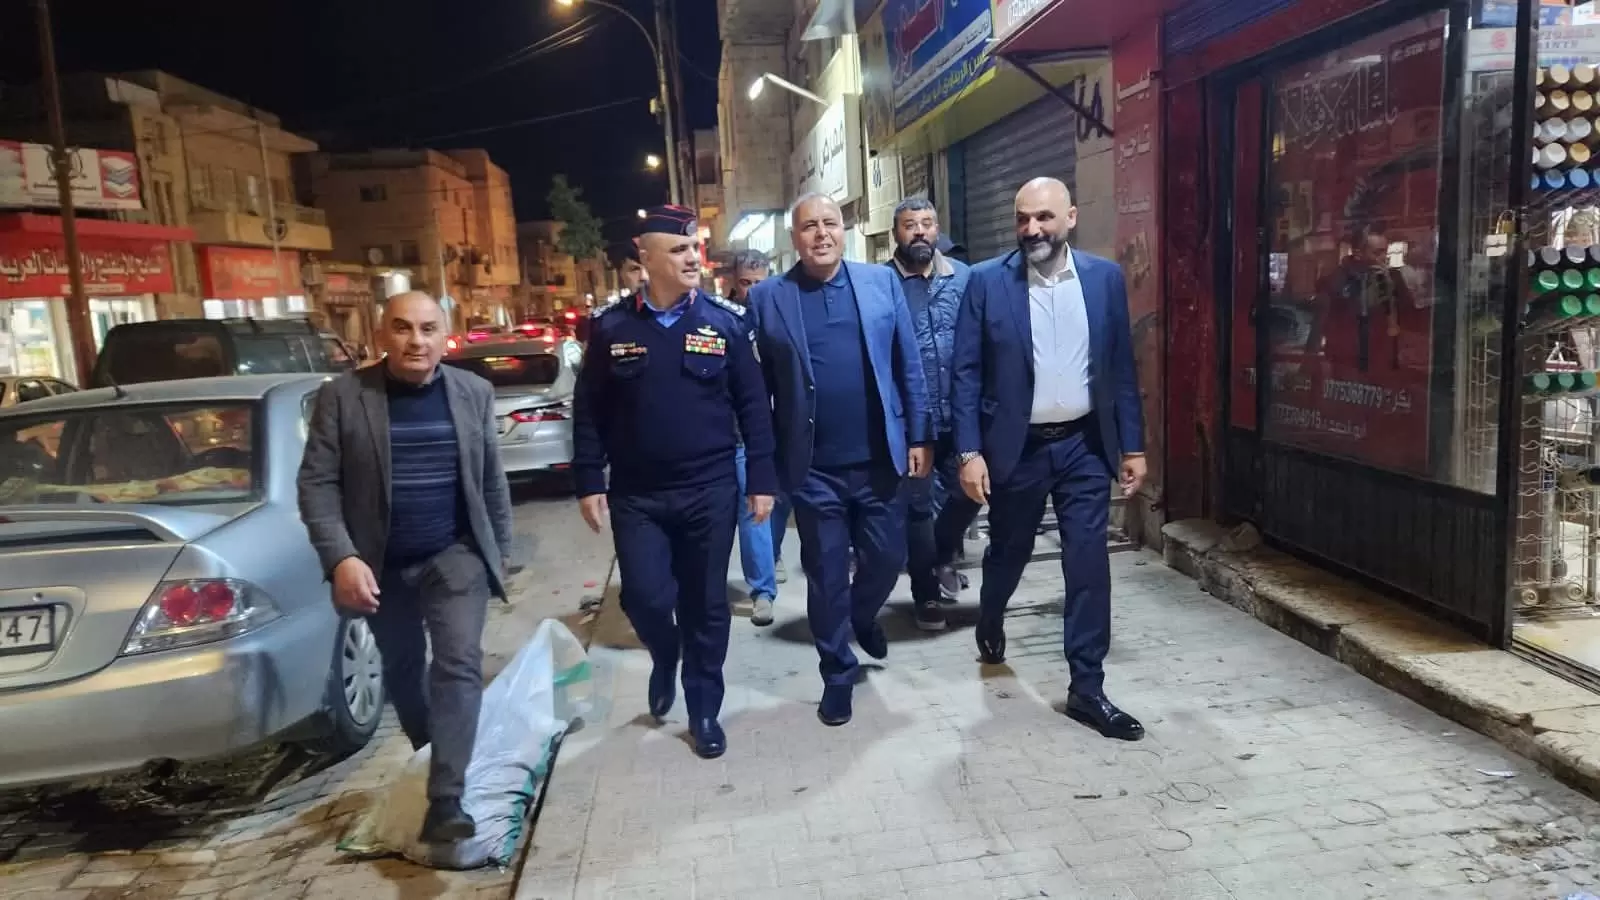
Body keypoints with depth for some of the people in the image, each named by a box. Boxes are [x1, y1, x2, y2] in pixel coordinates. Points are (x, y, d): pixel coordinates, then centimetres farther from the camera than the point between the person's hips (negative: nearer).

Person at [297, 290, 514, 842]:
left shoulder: (474, 393, -1)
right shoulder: (342, 397, -8)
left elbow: (492, 478, 6)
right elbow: (317, 482, -10)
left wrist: (501, 548, 9)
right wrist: (340, 556, -21)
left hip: (456, 554, 0)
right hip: (380, 563, 1)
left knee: (459, 664, -13)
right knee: (402, 668, 17)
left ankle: (445, 799, -10)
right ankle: (430, 753, 43)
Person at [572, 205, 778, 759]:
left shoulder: (726, 321, -1)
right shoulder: (612, 326, 0)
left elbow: (753, 405, 0)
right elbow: (589, 411, 4)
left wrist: (761, 479, -3)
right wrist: (589, 481, -1)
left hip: (710, 490, 0)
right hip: (636, 494, 0)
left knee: (705, 605, 8)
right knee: (645, 598, -3)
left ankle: (704, 711, 26)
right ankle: (665, 661, 33)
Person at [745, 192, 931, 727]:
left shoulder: (882, 281, 3)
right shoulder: (767, 297, -2)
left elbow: (909, 365, 5)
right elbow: (758, 385, -1)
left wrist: (918, 436, 2)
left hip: (879, 458, 2)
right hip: (813, 467, -1)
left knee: (887, 559, 13)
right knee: (826, 575, 10)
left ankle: (863, 617, 46)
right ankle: (837, 673, 29)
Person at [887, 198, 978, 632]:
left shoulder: (963, 276, 4)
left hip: (960, 414, 3)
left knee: (968, 491, 8)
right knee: (918, 506, 8)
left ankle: (944, 555, 38)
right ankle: (925, 594, 25)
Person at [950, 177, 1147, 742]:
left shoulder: (1105, 278, 1)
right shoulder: (987, 282, -7)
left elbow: (1121, 368, 5)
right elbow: (967, 373, -6)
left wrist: (1132, 446, 4)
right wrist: (970, 452, -11)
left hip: (1085, 444, 2)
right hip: (1017, 446, -1)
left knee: (1089, 566, 0)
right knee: (1008, 552, 15)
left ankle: (1087, 689, 12)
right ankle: (990, 623, 47)